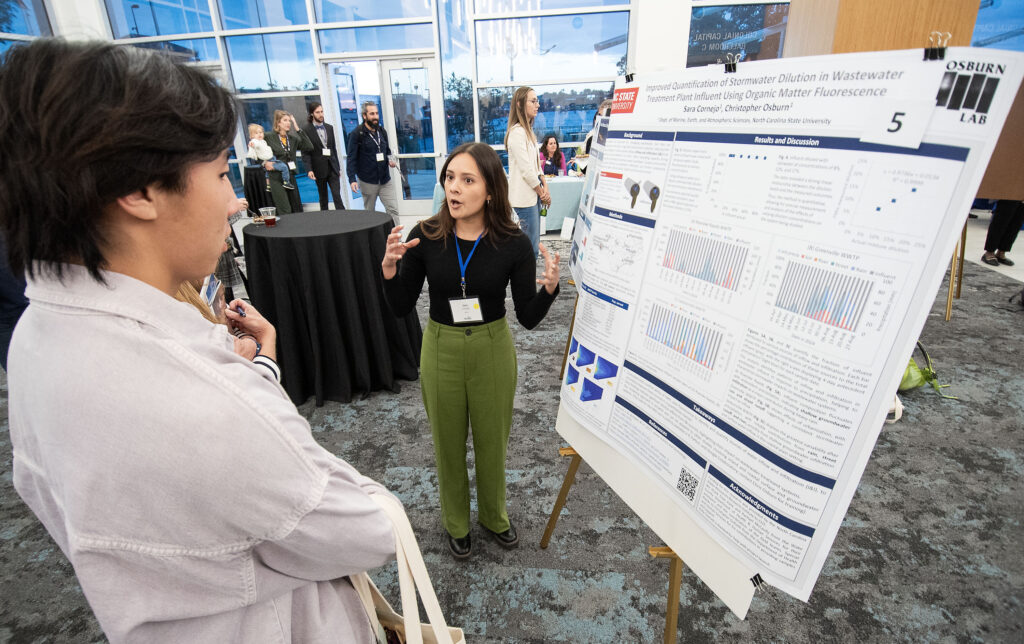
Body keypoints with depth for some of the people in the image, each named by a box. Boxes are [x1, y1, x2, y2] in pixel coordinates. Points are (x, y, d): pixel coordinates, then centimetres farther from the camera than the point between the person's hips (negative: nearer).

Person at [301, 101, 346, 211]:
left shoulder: (329, 127, 10)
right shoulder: (306, 129, -4)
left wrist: (338, 167, 14)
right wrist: (309, 169, -16)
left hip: (332, 167, 3)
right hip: (319, 169, -3)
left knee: (337, 196, -5)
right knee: (323, 197, 8)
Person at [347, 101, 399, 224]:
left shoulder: (382, 131, 8)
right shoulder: (356, 134, -8)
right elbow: (351, 158, -9)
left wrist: (390, 159, -1)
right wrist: (352, 179, -18)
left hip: (385, 180, 4)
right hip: (368, 182, -4)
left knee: (393, 210, -4)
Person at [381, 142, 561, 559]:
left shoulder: (514, 244, -15)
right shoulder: (425, 238, -12)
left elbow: (529, 318, -10)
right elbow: (402, 308, -4)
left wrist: (549, 287, -29)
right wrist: (390, 270, -22)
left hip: (493, 351, 0)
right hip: (441, 351, 1)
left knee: (492, 442, 18)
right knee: (448, 443, 18)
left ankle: (494, 514, 49)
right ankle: (455, 522, 47)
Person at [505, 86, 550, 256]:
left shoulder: (528, 130, 18)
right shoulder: (517, 132, -14)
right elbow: (526, 170, -17)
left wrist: (545, 187, 2)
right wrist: (542, 193, -7)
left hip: (534, 194, 10)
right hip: (524, 196, -10)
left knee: (534, 241, 12)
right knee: (531, 246, -8)